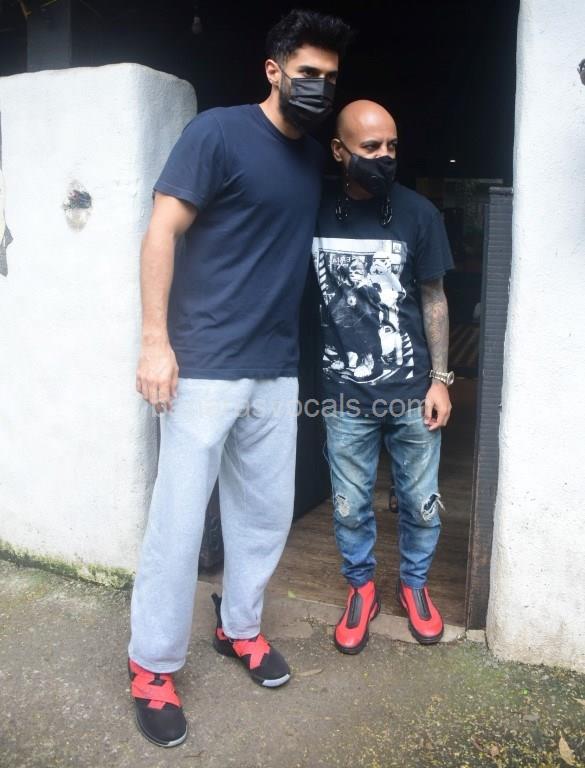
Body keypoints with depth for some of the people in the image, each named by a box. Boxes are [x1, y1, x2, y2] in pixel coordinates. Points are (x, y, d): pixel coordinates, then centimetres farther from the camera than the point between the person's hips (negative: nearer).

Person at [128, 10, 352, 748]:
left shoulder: (315, 160, 15)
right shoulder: (217, 132, -5)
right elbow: (161, 232, -9)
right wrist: (155, 339, -16)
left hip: (277, 369, 7)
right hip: (205, 365, -6)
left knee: (267, 510, 14)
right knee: (179, 516, 0)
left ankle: (239, 626, 36)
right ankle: (152, 665, 18)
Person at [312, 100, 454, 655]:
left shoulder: (418, 213, -4)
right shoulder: (317, 212, -3)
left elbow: (433, 298, 2)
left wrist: (440, 379, -1)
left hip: (412, 391, 1)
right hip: (345, 395, 0)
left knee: (421, 500, 13)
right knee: (349, 505, 11)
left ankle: (414, 583, 39)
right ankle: (361, 586, 36)